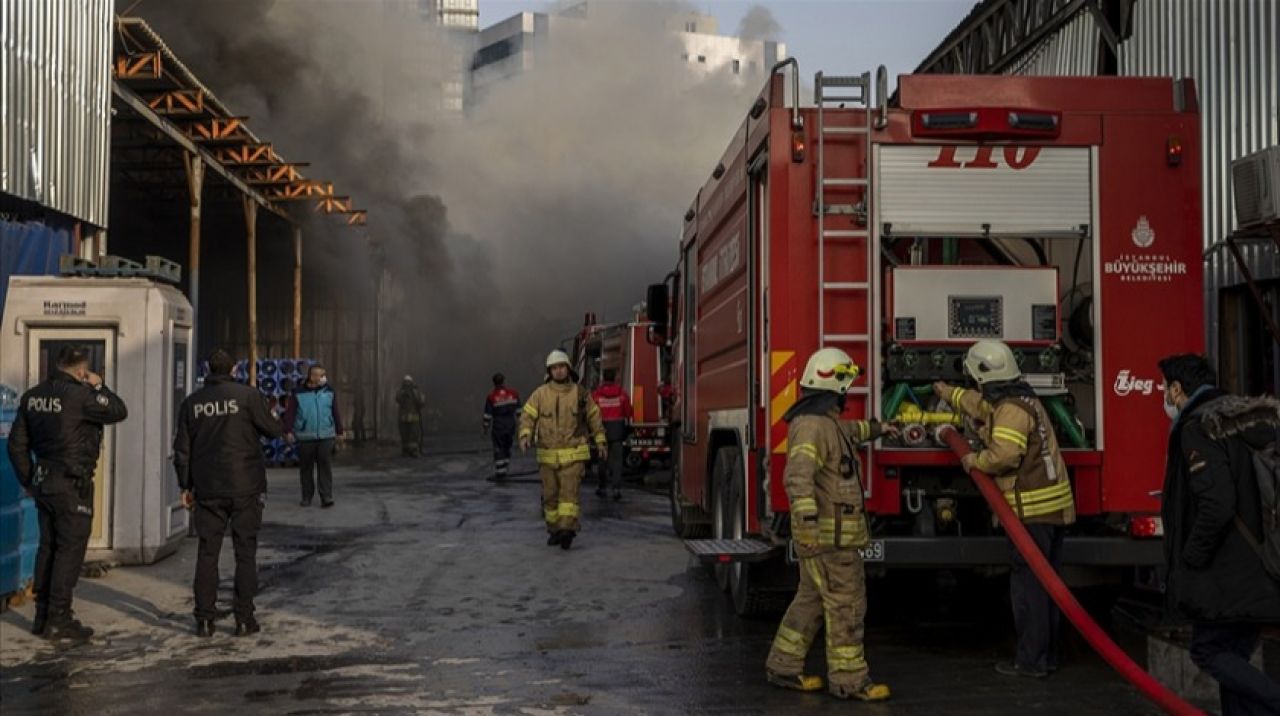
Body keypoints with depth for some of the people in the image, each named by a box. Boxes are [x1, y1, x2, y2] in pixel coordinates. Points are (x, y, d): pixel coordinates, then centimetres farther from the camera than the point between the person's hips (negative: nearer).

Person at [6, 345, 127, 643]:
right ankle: (59, 620, -2)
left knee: (48, 547, 15)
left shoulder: (32, 397, 8)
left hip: (43, 482, 8)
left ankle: (42, 616, 21)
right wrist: (98, 387, 4)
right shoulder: (79, 396, -16)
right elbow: (119, 412, -8)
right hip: (72, 484, -8)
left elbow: (17, 444, 11)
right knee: (70, 549, -2)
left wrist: (28, 480, 18)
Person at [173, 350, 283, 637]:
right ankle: (244, 619, 3)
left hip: (207, 490, 3)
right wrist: (273, 417, 19)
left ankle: (204, 619, 7)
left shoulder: (192, 402, 6)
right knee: (245, 553, 4)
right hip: (245, 487, -3)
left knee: (207, 554, 8)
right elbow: (273, 430, -4)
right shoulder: (248, 395, -7)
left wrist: (186, 486, 15)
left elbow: (182, 449, 8)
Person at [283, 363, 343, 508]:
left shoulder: (329, 392, 5)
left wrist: (339, 431, 9)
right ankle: (307, 497, 19)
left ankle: (326, 497, -4)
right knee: (306, 468, 8)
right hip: (305, 437, 0)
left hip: (326, 436, 0)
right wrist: (288, 431, -9)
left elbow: (336, 413, 9)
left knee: (325, 467, -5)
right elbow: (290, 413, -2)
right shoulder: (299, 393, 0)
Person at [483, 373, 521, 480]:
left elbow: (487, 415, -7)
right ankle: (503, 472, 20)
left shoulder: (491, 397, -9)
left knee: (499, 449, 4)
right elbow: (519, 411, 4)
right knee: (507, 448, 15)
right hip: (511, 425, 3)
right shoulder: (513, 394, 0)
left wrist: (486, 428, 5)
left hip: (498, 427, -3)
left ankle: (500, 472, 4)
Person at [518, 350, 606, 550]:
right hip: (548, 455, 2)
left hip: (573, 454, -2)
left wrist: (600, 440, 15)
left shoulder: (580, 393, 3)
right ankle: (554, 530, 21)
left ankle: (567, 529, -22)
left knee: (569, 491, -14)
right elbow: (528, 415, -3)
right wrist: (525, 435, -20)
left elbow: (594, 416, 14)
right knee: (550, 494, 8)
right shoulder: (540, 394, 2)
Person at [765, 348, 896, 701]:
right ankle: (849, 680, 0)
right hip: (829, 536, -11)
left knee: (812, 600, 16)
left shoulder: (826, 421, 15)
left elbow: (848, 430, 40)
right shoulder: (813, 425, -20)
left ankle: (783, 667, 23)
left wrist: (877, 428, 52)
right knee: (846, 604, -5)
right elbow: (798, 476, -31)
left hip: (830, 534, 11)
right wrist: (808, 521, -38)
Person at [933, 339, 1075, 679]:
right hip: (1052, 508, 10)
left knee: (1027, 584, -4)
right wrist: (948, 393, 51)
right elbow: (980, 402, 37)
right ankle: (1047, 655, 23)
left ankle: (1030, 661, 0)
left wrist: (976, 461, -9)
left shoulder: (1012, 408, -15)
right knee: (1046, 583, 15)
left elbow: (1005, 454, -28)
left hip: (1032, 510, -10)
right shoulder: (1020, 399, 17)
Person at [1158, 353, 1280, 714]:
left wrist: (1191, 559, -14)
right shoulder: (1246, 421, 12)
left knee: (1209, 651, 1)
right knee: (1235, 656, 14)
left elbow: (1216, 504, -25)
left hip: (1225, 576, -9)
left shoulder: (1198, 428, -15)